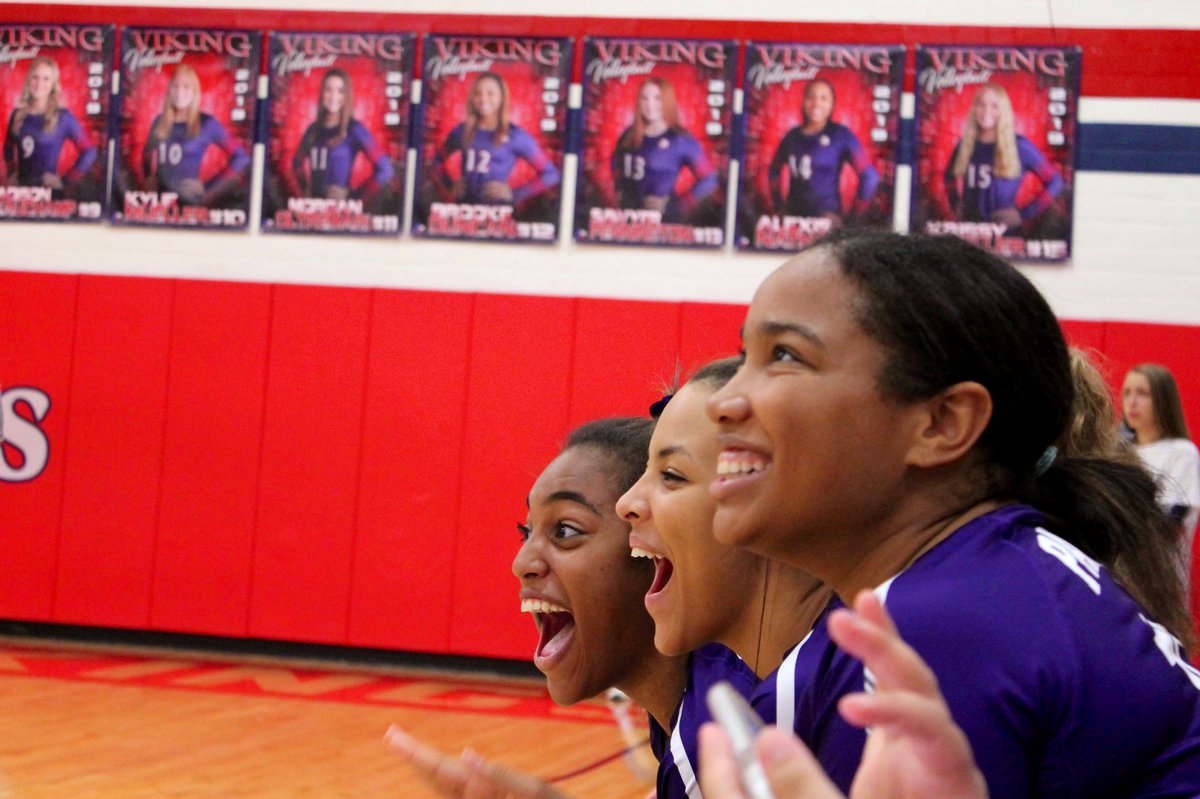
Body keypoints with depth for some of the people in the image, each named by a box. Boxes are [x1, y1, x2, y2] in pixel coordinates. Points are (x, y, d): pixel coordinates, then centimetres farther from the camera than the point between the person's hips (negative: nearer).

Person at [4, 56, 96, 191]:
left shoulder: (63, 117, -8)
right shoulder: (18, 114, 6)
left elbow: (89, 152, -9)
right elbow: (8, 147, 23)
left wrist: (65, 180, -10)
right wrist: (11, 173, 10)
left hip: (48, 190, -4)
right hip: (19, 187, 4)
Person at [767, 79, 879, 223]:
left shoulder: (841, 135, -3)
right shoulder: (792, 136, 10)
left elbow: (870, 177, -7)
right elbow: (774, 171, 26)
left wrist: (855, 216, -5)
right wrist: (779, 206, 18)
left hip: (826, 217, -4)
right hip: (792, 216, 4)